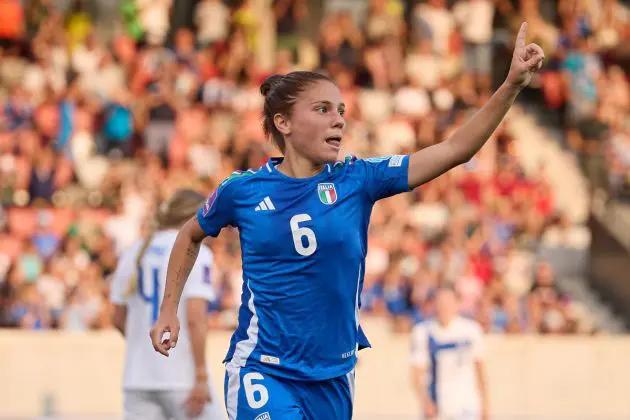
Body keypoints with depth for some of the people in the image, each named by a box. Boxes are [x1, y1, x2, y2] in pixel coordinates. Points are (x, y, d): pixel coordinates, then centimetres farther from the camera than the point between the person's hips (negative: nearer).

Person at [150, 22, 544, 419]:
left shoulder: (357, 180, -3)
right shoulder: (242, 190, -5)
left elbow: (455, 150, -10)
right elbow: (192, 236, 16)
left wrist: (513, 85, -19)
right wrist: (169, 310, 12)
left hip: (334, 378, 3)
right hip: (263, 373, -3)